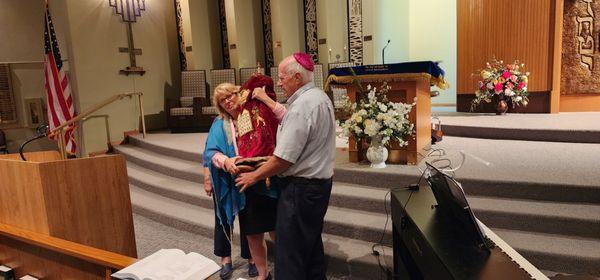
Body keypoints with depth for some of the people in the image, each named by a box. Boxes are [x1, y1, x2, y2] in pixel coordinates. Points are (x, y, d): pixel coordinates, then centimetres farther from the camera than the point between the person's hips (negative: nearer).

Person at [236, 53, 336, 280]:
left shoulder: (301, 106, -22)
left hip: (300, 188, -10)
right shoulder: (321, 97, 9)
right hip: (321, 182, 10)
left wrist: (254, 176, -9)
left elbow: (284, 159, -22)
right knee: (312, 243, 22)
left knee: (290, 254, 2)